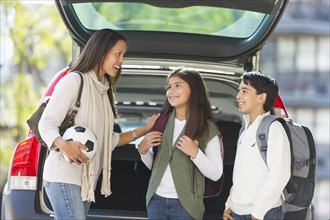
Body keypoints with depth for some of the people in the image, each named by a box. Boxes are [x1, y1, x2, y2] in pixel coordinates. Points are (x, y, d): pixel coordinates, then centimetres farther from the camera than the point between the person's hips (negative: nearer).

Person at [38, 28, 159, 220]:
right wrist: (64, 145, -31)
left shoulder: (104, 90, 18)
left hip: (87, 179, 8)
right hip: (64, 177, -8)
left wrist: (144, 130, 14)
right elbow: (46, 124, -12)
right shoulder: (74, 80, -6)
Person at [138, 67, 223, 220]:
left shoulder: (207, 129, -4)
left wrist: (195, 153, -19)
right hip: (157, 199, 4)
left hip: (185, 204, -3)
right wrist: (143, 150, -3)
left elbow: (216, 174, -7)